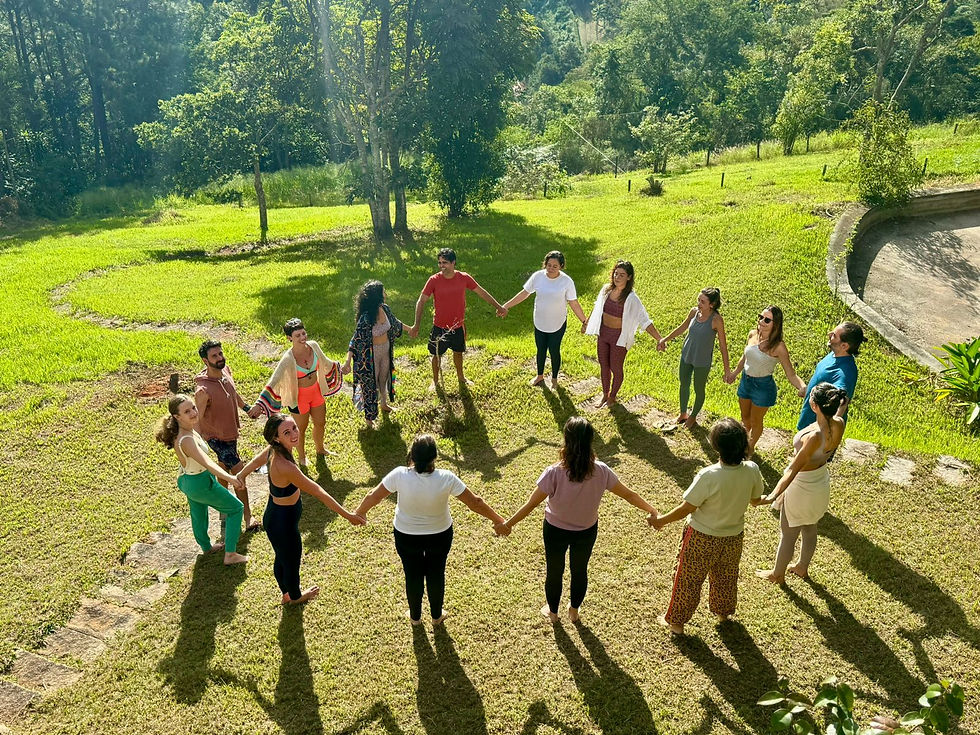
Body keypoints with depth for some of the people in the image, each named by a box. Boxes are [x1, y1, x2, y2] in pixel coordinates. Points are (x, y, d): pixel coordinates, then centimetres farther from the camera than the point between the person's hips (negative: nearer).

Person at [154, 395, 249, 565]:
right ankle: (230, 554, 13)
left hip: (187, 480, 9)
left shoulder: (184, 429, -11)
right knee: (236, 508, 7)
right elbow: (207, 463, -49)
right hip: (201, 483, -9)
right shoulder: (186, 440, -38)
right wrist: (229, 478, -60)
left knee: (198, 513, 31)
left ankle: (206, 546, 57)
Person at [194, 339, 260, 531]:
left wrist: (247, 407, 25)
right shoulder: (203, 390, -33)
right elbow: (197, 420, -23)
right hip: (218, 438, -8)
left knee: (224, 468, 26)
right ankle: (248, 516, 11)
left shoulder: (225, 370, -8)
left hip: (231, 431, 8)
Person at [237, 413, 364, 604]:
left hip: (274, 516, 8)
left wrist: (240, 476, 32)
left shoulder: (273, 450, -13)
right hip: (283, 524, -8)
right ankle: (295, 596, 52)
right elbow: (317, 492, -34)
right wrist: (347, 515, -27)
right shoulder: (284, 466, -39)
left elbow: (255, 461, 10)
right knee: (292, 562, 23)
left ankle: (286, 594, 58)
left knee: (282, 558, 32)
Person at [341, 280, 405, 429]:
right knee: (370, 383, 10)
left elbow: (395, 323, 12)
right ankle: (368, 416, 30)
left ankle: (384, 404, 53)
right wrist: (348, 362, -39)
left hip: (386, 349, 7)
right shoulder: (366, 317, -32)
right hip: (372, 353, -7)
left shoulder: (384, 308, -9)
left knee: (384, 378, 27)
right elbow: (356, 339, -33)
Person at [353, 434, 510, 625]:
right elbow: (474, 503, -19)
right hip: (440, 535, 0)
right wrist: (499, 521, -7)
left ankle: (415, 616, 43)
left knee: (413, 575, 22)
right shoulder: (446, 479, -26)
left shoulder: (400, 475, -26)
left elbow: (373, 497, -12)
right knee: (436, 575, 22)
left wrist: (359, 513, 8)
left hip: (406, 536, 0)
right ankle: (436, 615, 43)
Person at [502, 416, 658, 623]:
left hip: (556, 530, -2)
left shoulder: (554, 474, -32)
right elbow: (628, 494, -11)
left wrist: (508, 524, -13)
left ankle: (552, 612, 47)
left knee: (554, 572, 23)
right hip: (587, 531, 2)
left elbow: (531, 504, -25)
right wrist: (651, 511, 4)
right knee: (580, 570, 27)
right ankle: (574, 610, 50)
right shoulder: (600, 471, -24)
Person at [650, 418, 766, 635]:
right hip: (733, 537, 4)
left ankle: (676, 621, 36)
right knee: (726, 577, 30)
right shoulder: (752, 471, -20)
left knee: (688, 580, 18)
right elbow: (756, 500, -1)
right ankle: (723, 612, 55)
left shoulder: (709, 476, -34)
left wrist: (661, 521, -7)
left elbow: (686, 509, -24)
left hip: (702, 539, -4)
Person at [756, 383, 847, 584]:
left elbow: (793, 469, -38)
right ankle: (802, 567, 50)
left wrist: (774, 495, -41)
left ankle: (777, 574, 37)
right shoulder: (838, 425, -17)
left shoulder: (815, 437, -38)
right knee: (810, 529, 28)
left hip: (802, 486, -8)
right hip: (822, 481, 8)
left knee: (788, 534, 16)